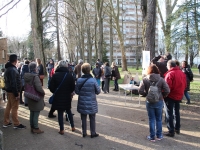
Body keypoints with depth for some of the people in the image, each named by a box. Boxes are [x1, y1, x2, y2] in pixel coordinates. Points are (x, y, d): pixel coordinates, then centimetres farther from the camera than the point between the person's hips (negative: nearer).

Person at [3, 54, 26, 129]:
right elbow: (13, 83, -25)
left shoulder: (8, 68, 11)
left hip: (9, 90, 10)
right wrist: (16, 94, -23)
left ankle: (6, 122, 26)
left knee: (8, 106, 16)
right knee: (14, 108, -1)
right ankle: (16, 124, 8)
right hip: (13, 91, -10)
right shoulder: (12, 70, -21)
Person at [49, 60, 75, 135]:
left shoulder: (55, 75, -11)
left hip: (58, 97, -2)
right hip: (67, 97, 2)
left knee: (60, 113, 7)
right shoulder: (69, 75, -8)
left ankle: (62, 129, 11)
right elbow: (73, 87, -4)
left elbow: (51, 87, -9)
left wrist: (55, 92, 11)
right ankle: (72, 126, 25)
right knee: (69, 111, 19)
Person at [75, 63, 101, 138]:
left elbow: (76, 91, -1)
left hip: (82, 103, 2)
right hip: (91, 103, -2)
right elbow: (98, 91, -8)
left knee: (83, 118, 15)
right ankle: (93, 133, 23)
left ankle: (84, 133, 26)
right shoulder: (93, 80, -18)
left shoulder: (79, 80, -10)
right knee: (92, 119, 13)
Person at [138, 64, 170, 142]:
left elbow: (140, 91, -12)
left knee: (151, 119, 10)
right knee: (159, 119, 16)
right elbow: (167, 90, -11)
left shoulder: (145, 79, -9)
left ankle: (152, 137, 18)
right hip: (159, 101, 1)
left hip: (149, 102, -1)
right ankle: (159, 135, 27)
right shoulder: (161, 79, -7)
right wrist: (162, 96, 5)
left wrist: (146, 94, 5)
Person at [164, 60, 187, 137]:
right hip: (179, 96, 7)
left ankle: (171, 131, 5)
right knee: (177, 112, 20)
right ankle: (177, 128, 31)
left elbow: (167, 86, -22)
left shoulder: (170, 74, -18)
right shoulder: (182, 73, 4)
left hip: (171, 96, -7)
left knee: (170, 114, 2)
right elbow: (185, 85, 10)